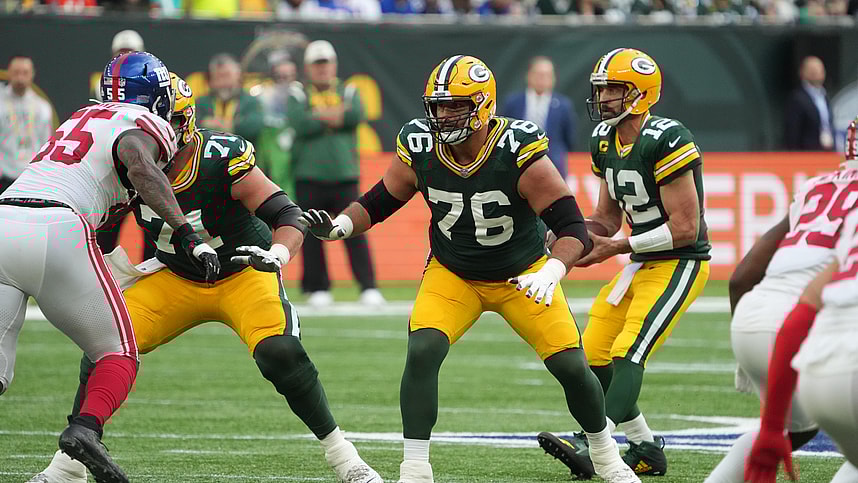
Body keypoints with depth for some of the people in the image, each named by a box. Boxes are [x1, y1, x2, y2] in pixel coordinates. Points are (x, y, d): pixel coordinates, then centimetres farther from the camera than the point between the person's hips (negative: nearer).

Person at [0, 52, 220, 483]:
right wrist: (187, 235, -17)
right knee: (118, 354, 7)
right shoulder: (144, 126, 9)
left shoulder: (80, 120, 31)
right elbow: (140, 167, -12)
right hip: (54, 232, -6)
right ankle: (86, 429, -20)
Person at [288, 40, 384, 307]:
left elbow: (357, 114, -8)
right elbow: (298, 124, -11)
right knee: (312, 235, 0)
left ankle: (368, 287, -8)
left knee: (355, 232, -7)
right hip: (309, 177, 0)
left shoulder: (348, 92, 14)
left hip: (344, 176, 0)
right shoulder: (298, 95, 9)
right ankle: (318, 289, 9)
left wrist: (322, 115, -9)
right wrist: (336, 117, -8)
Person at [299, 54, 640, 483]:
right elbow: (379, 201, 0)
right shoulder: (418, 149, -17)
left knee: (571, 365, -5)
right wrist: (337, 227, -19)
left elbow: (572, 226, -26)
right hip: (452, 275, 2)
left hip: (523, 275, -2)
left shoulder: (519, 152, -28)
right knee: (422, 352, -22)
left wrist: (550, 275, -43)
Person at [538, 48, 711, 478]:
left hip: (680, 264, -9)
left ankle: (592, 446, -31)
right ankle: (646, 450, 16)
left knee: (628, 354, -21)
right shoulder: (604, 141, 6)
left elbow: (686, 228, -21)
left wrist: (617, 247, -19)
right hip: (640, 265, 9)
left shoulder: (666, 142, -21)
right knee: (594, 357, 6)